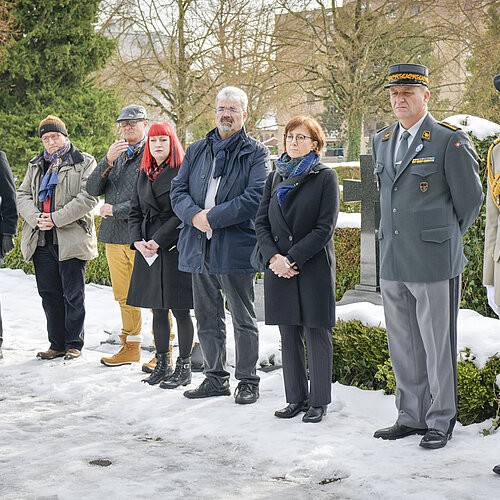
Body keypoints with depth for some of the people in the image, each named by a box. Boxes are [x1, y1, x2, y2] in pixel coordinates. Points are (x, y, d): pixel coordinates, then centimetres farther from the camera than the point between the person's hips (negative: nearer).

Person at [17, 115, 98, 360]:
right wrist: (36, 218, -9)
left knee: (73, 295, 0)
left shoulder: (84, 163, 0)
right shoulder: (36, 165, 18)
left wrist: (56, 219, -16)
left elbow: (87, 198, -11)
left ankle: (74, 344, 10)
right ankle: (57, 344, 17)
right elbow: (23, 195, 11)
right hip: (41, 240, 5)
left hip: (71, 239, -5)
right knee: (49, 294, 8)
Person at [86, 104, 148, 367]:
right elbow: (93, 190, 6)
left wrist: (116, 210, -10)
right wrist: (108, 161, -10)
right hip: (114, 237, 7)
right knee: (124, 296, 13)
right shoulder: (116, 155, 18)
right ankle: (131, 348, 24)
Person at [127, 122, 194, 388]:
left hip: (175, 248, -6)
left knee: (179, 310, -3)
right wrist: (138, 240, -1)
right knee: (158, 310, 11)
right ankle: (162, 364, 20)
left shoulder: (182, 172, -6)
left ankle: (184, 367, 6)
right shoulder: (145, 174, 15)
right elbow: (135, 211, 15)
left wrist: (158, 241, -15)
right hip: (147, 249, 7)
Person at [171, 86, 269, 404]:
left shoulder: (256, 153, 0)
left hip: (236, 247, -5)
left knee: (243, 320, 3)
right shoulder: (196, 151, 16)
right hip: (199, 247, 5)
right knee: (207, 319, 12)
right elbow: (178, 190, 9)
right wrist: (194, 215, -12)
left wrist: (212, 217, -17)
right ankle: (216, 378, 24)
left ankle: (248, 381, 14)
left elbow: (254, 198, -13)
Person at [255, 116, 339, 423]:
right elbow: (262, 222, 9)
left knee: (317, 334, 0)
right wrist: (273, 256, -8)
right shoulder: (276, 177, 13)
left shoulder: (326, 177, -2)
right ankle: (296, 398, 18)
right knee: (290, 335, 8)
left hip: (314, 267, -4)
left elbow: (325, 228, -9)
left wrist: (291, 258, -14)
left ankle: (319, 401, 9)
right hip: (279, 268, 5)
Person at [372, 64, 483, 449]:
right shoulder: (382, 142, 13)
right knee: (403, 345, 12)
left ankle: (441, 421, 13)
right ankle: (411, 417, 23)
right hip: (392, 262, 6)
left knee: (438, 345, 1)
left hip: (434, 262, -6)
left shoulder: (451, 141, -6)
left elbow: (471, 200, 1)